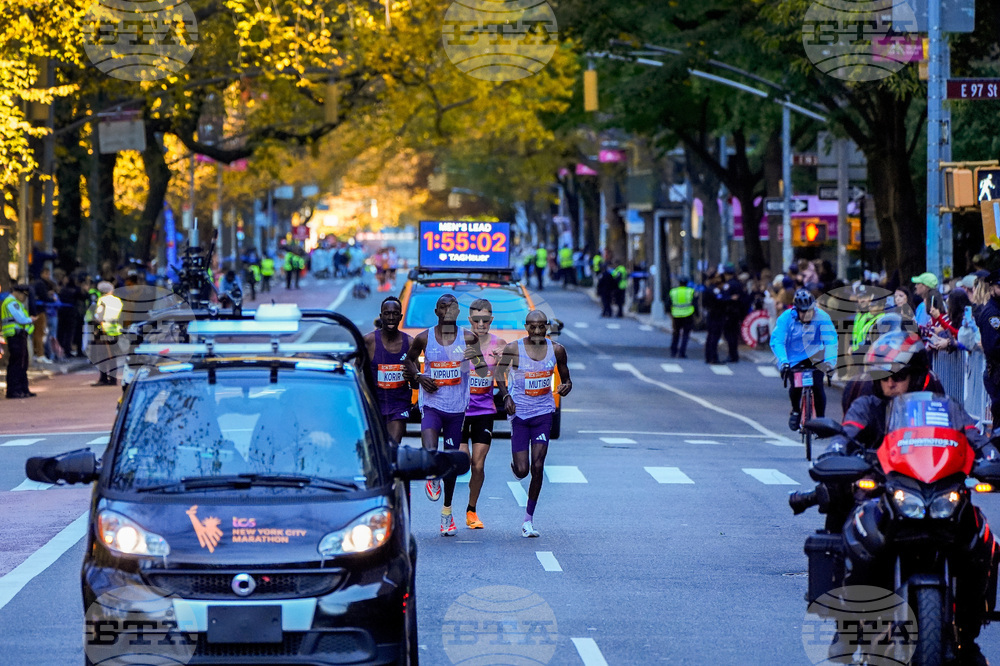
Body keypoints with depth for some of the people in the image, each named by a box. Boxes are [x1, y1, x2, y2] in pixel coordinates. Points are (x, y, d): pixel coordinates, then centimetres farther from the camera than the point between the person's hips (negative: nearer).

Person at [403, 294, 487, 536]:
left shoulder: (468, 338, -1)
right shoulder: (424, 338, -2)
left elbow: (483, 373, 1)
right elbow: (409, 360, 15)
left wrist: (477, 357, -21)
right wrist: (419, 376, -5)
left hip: (457, 407, 1)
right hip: (431, 404, -1)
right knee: (430, 454, -24)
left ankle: (447, 512, 23)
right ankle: (433, 479, 11)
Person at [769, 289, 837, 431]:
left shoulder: (822, 317, -18)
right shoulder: (786, 318, -19)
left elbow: (831, 340, -22)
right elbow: (776, 341, -23)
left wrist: (830, 361, -37)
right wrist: (783, 362, -38)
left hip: (814, 356, 0)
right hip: (794, 359, 0)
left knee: (817, 386, -17)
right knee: (796, 386, -19)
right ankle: (795, 410, 13)